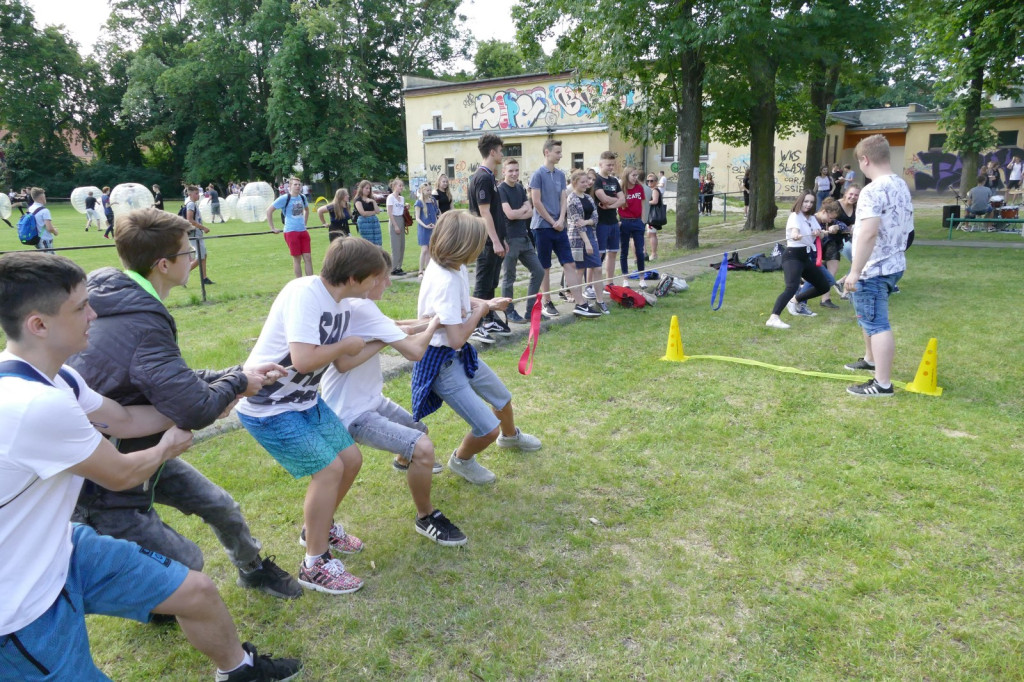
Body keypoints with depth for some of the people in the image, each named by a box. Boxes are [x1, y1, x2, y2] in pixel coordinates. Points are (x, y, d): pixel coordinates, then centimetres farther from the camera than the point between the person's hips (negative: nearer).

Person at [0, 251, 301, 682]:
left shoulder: (49, 376, -4)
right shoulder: (35, 404, -33)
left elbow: (124, 420, 9)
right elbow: (121, 475, -18)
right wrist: (168, 448, 4)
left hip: (59, 549, 9)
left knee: (197, 591, 13)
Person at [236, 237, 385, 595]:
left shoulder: (344, 304, 1)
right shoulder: (305, 293, -26)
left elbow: (342, 363, 8)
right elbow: (303, 360, -34)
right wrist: (344, 346, -18)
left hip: (306, 401, 9)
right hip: (267, 407, -9)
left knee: (351, 459, 10)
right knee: (329, 469, -11)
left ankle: (319, 527, 35)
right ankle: (314, 566, 7)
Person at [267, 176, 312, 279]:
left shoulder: (302, 197, 10)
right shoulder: (284, 198, -8)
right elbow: (269, 211, -6)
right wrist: (272, 228, -5)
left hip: (303, 231, 5)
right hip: (291, 232, -5)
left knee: (308, 257, 3)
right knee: (297, 258, 0)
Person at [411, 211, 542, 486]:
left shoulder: (455, 267, -4)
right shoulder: (445, 282, -31)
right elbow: (457, 338, -30)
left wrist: (487, 303, 2)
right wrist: (480, 311, -15)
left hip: (461, 355, 9)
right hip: (442, 363, -9)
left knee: (502, 397, 27)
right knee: (488, 430, -9)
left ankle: (510, 435, 59)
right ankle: (461, 461, 23)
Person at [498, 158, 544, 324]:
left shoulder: (520, 188, 14)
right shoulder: (501, 190, -8)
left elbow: (530, 212, 5)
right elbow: (510, 214, -19)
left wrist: (517, 213, -11)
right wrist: (523, 209, -2)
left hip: (524, 237, 8)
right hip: (509, 239, -8)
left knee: (538, 271, 8)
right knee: (509, 277, 1)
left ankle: (531, 310, 16)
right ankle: (509, 312, 13)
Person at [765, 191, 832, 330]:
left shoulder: (811, 218, 14)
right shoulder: (795, 216, -12)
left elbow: (820, 234, 20)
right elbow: (794, 231, -34)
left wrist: (818, 232, -6)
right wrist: (796, 236, -60)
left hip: (806, 257, 9)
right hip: (792, 256, -9)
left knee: (824, 286, 15)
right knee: (792, 287, -32)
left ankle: (795, 302, 32)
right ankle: (773, 318, -43)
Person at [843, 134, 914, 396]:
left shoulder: (874, 190, -21)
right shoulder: (902, 186, 11)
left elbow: (869, 233, -30)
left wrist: (855, 271, -27)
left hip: (873, 270, -10)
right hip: (894, 264, 10)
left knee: (876, 324, -5)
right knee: (871, 318, 26)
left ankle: (882, 383, -1)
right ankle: (870, 360, 43)